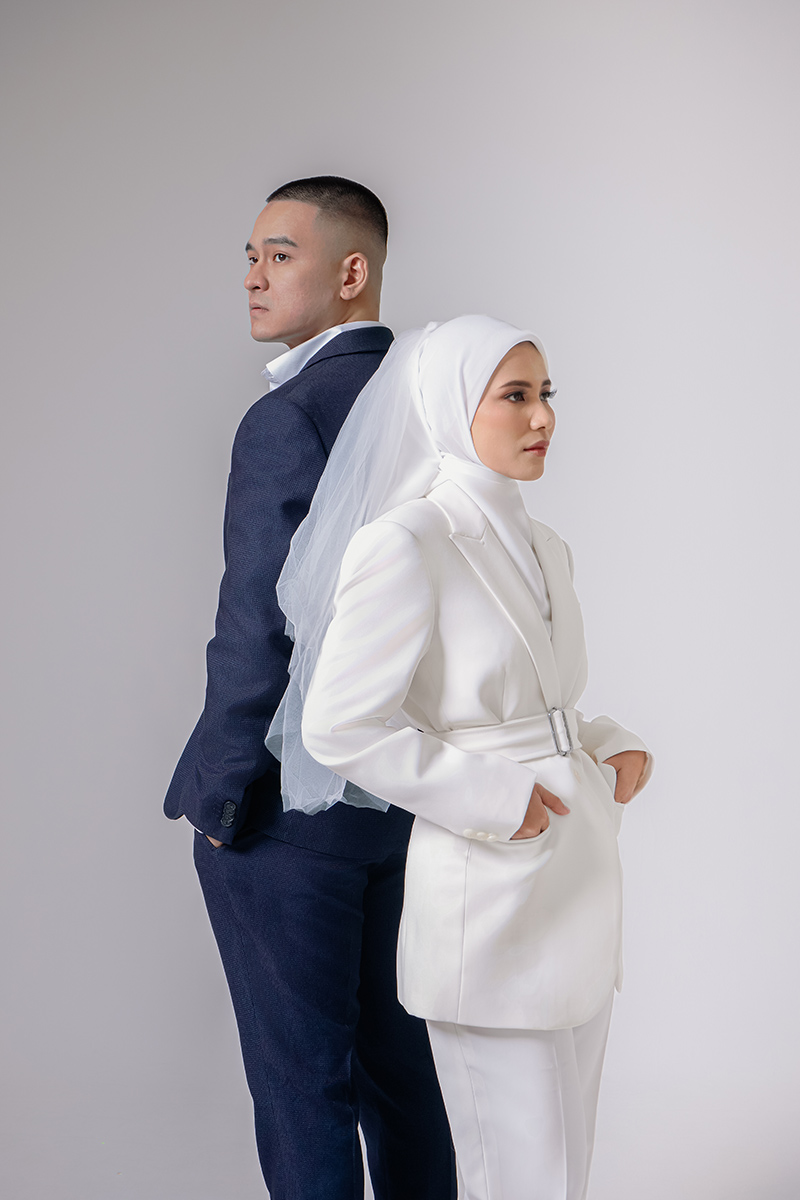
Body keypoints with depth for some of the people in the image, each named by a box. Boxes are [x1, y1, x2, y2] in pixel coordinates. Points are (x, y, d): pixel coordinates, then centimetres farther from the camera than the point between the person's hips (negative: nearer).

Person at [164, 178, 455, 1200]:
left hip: (292, 808, -8)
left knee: (301, 1079, 5)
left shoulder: (287, 420, -18)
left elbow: (260, 633, -22)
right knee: (400, 1060, 18)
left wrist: (219, 798, -11)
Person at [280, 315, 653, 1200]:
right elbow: (337, 727, -16)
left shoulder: (544, 548, 11)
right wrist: (494, 801, -17)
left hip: (575, 880, 8)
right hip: (489, 894, -8)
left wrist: (610, 747, 3)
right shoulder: (404, 542, -14)